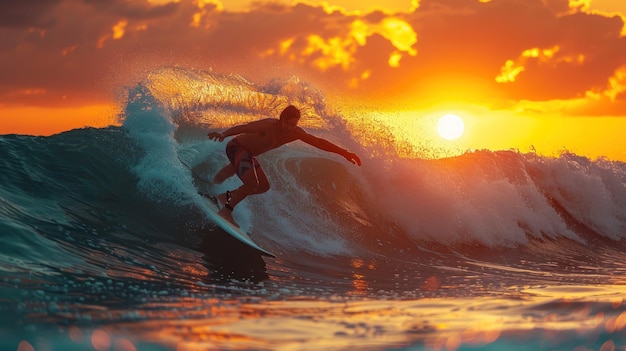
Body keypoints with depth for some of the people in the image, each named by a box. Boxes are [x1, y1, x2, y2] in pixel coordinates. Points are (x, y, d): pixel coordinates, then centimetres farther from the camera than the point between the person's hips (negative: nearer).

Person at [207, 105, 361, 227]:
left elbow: (318, 142, -3)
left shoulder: (295, 133, -9)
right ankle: (226, 210, -11)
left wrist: (344, 153, -4)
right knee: (252, 183, -26)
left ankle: (227, 196, 25)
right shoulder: (269, 126, -31)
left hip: (248, 154, 9)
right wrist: (223, 134, -57)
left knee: (263, 187, 13)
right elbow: (244, 128, -41)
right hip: (236, 147, -9)